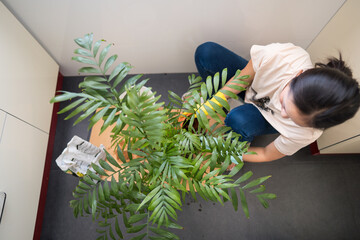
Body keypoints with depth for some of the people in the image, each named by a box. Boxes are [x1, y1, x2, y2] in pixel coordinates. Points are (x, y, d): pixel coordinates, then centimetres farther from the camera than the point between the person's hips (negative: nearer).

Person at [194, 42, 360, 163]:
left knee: (238, 121, -40)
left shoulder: (306, 134, -37)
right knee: (206, 52, -22)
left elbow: (266, 155, -18)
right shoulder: (279, 55, -42)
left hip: (267, 118, -1)